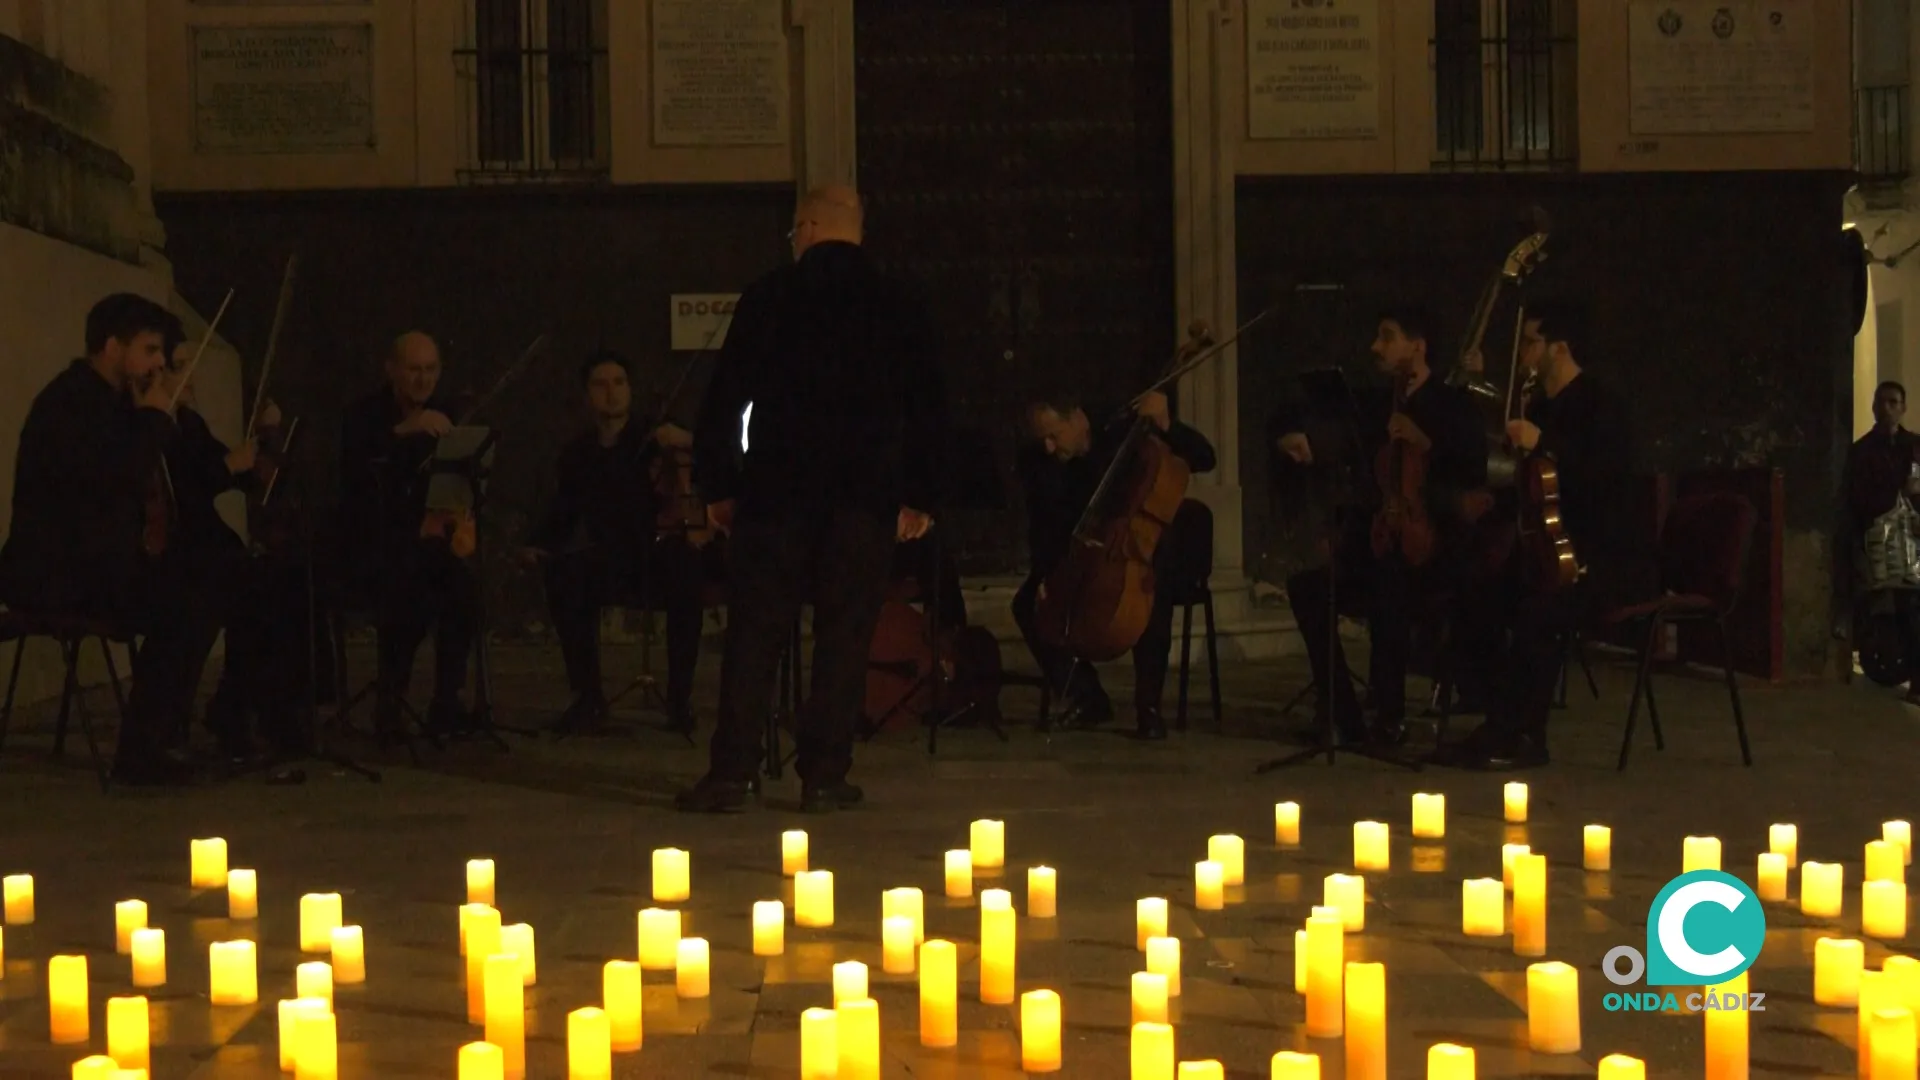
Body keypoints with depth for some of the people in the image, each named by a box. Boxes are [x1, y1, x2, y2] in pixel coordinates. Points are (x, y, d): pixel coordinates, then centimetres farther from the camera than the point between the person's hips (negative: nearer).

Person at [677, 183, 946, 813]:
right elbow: (927, 408, 5)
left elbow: (726, 395, 1)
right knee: (844, 636, 4)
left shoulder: (769, 297, 1)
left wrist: (717, 485, 7)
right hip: (866, 496, 1)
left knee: (754, 633, 3)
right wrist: (919, 497, 9)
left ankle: (732, 773, 3)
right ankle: (824, 777, 4)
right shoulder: (900, 307, 6)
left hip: (776, 490, -1)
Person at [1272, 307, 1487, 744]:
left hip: (1429, 547, -5)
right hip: (1371, 544, 5)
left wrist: (1426, 445, -21)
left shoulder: (1453, 405, 2)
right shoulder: (1374, 405, 17)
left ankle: (1389, 716, -21)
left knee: (1387, 584, -36)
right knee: (1306, 585, -22)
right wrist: (1298, 439, -9)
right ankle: (1343, 716, -16)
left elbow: (1475, 475, -10)